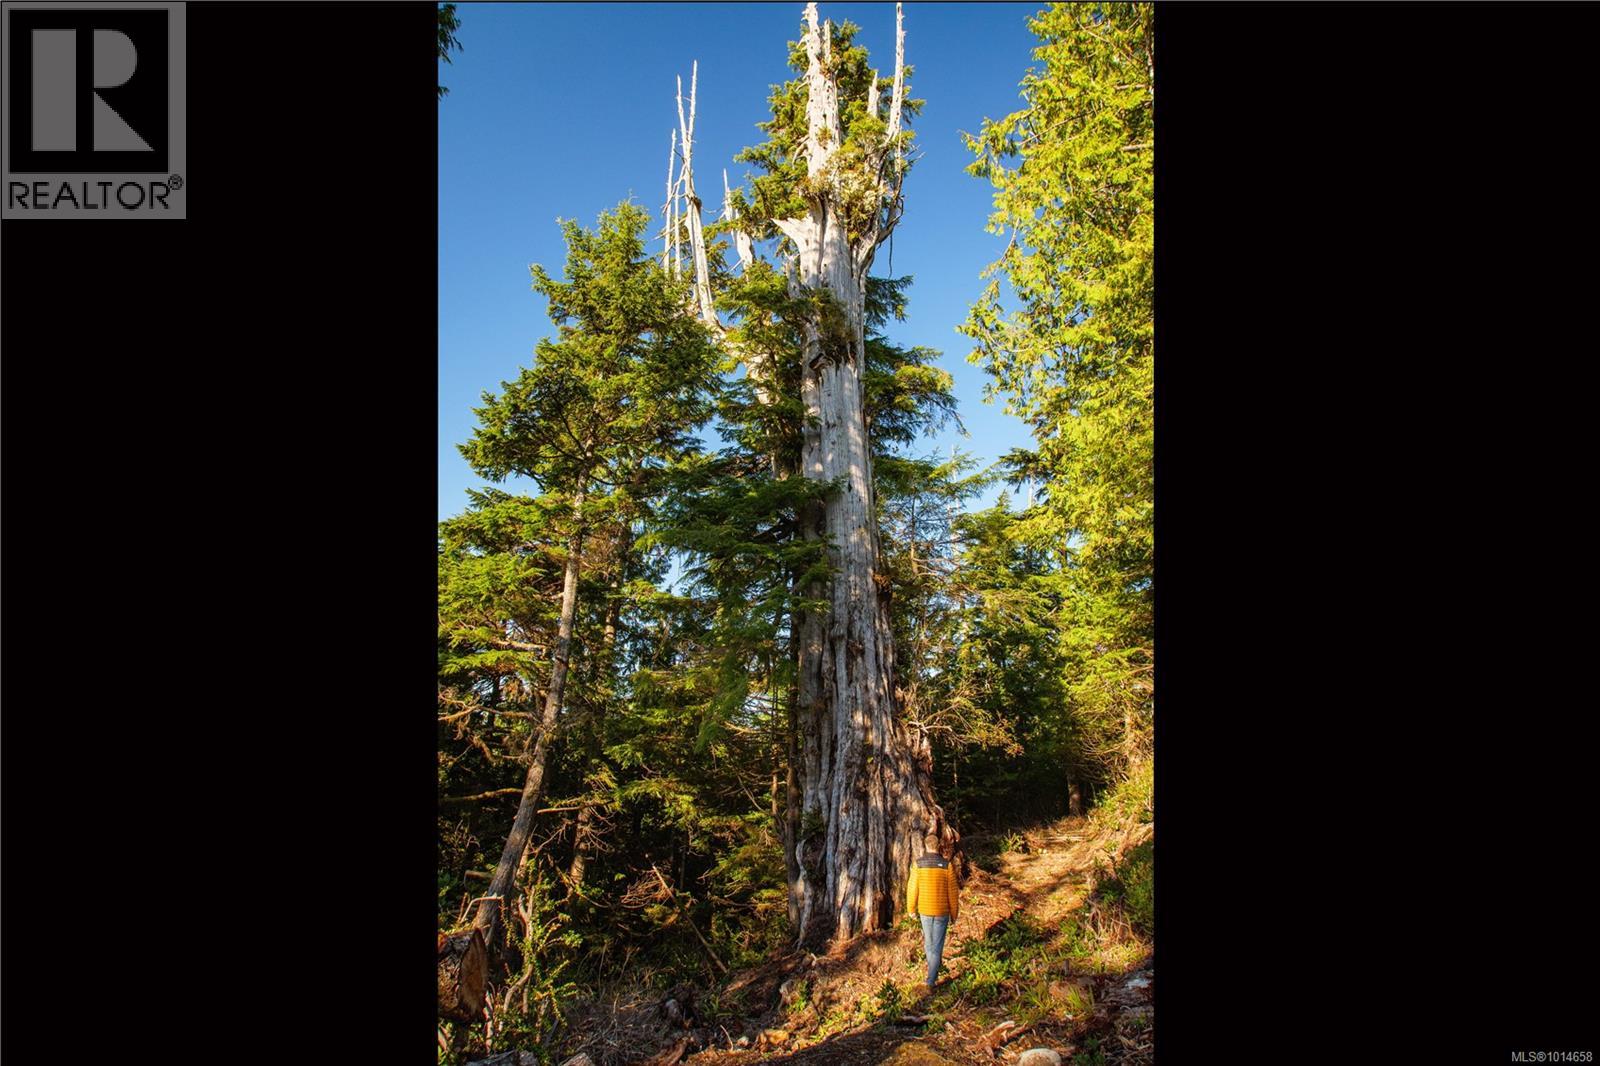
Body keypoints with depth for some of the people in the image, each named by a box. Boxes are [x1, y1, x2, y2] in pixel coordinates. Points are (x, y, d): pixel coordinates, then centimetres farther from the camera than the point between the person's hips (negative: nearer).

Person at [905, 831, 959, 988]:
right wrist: (954, 913, 5)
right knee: (937, 945, 7)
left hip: (924, 910, 2)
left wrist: (911, 909, 8)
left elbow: (912, 888, -6)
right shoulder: (946, 865, -12)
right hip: (942, 911, -1)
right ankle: (931, 979, 4)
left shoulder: (918, 864, -10)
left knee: (928, 941, 23)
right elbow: (953, 891, -8)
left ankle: (933, 970, 39)